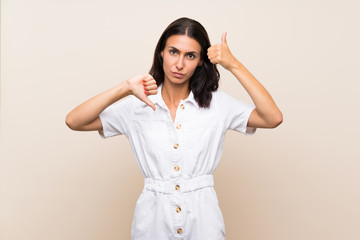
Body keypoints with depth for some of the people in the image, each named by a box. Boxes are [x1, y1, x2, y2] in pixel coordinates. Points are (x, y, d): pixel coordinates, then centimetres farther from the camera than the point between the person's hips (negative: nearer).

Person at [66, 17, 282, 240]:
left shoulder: (217, 104, -1)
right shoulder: (138, 106, -3)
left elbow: (273, 118, -13)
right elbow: (74, 121, -11)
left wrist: (234, 65, -16)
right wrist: (125, 88, -21)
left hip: (203, 219, 0)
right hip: (153, 221, 0)